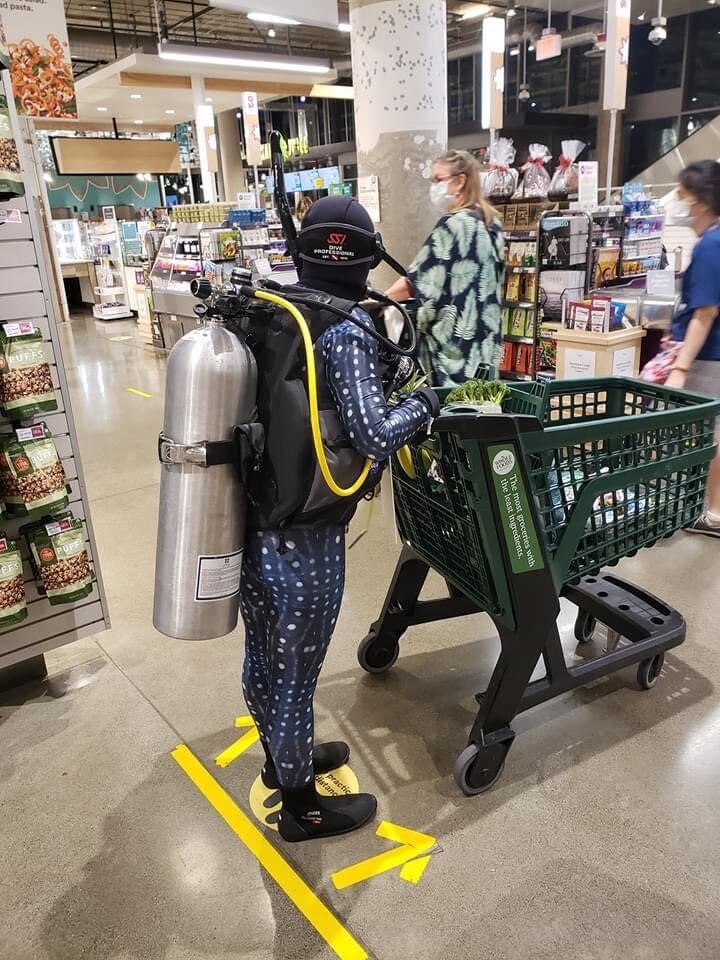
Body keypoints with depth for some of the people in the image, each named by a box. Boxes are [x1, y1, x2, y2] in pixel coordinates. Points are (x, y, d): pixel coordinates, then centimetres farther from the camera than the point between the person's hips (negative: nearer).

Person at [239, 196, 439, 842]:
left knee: (262, 659, 25)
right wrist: (424, 402, -6)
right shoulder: (345, 330, -17)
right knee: (295, 677, 13)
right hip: (303, 542, -7)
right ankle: (301, 808, 37)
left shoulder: (263, 313, 2)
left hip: (247, 525, 7)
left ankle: (281, 759, 51)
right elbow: (374, 437, -24)